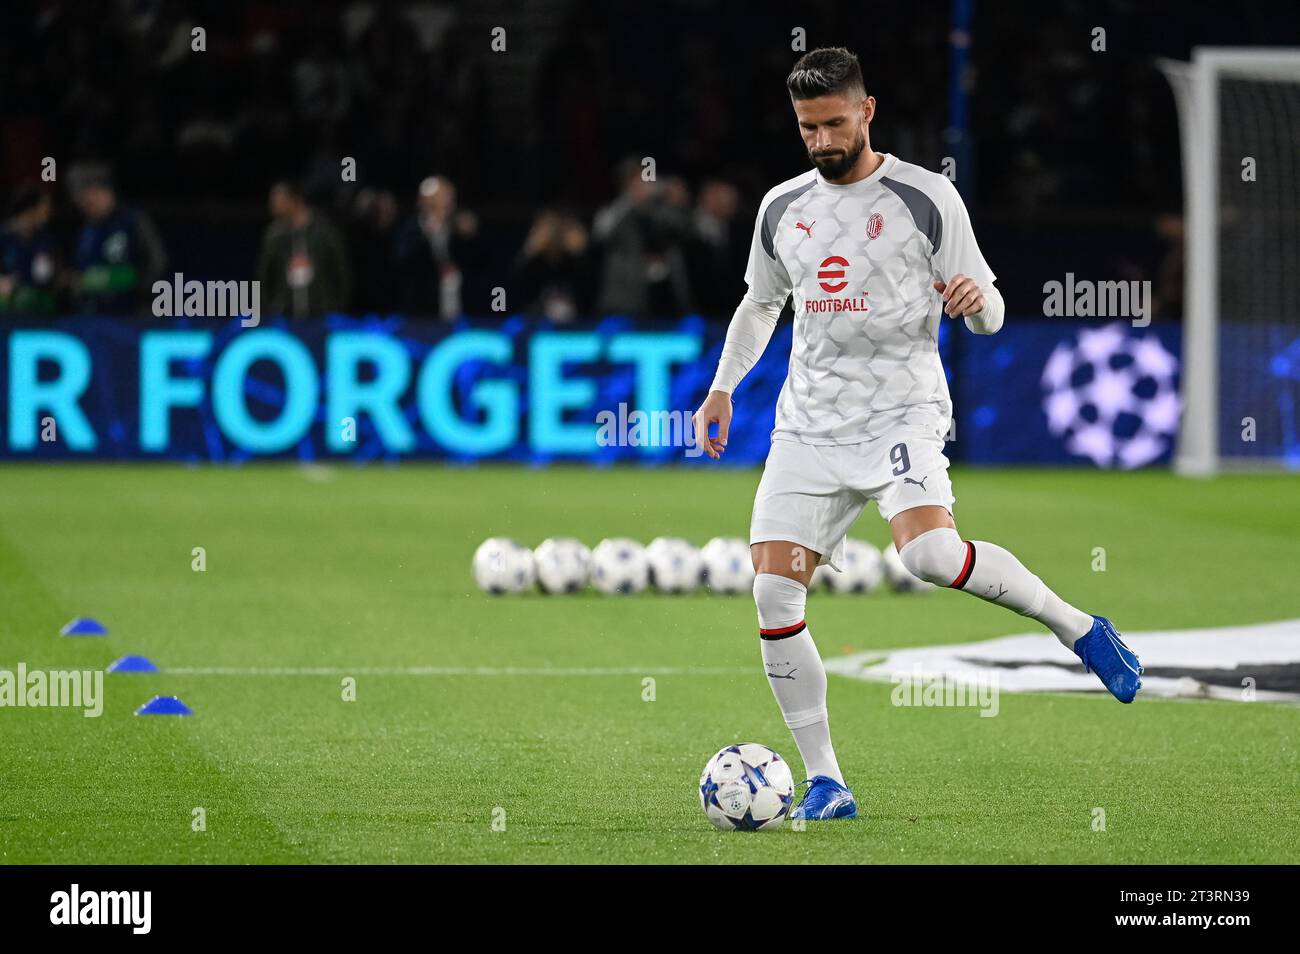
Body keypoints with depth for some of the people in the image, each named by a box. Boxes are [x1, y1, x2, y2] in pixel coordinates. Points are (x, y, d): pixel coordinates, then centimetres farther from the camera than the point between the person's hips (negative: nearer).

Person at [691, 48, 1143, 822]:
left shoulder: (927, 198, -1)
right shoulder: (782, 208, 13)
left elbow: (989, 319, 2)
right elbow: (760, 305, 29)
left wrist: (975, 298, -22)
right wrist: (724, 388, 16)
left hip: (901, 410, -5)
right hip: (809, 423, 5)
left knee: (929, 553, -31)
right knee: (774, 591, -8)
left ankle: (1078, 627, -9)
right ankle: (826, 785, 0)